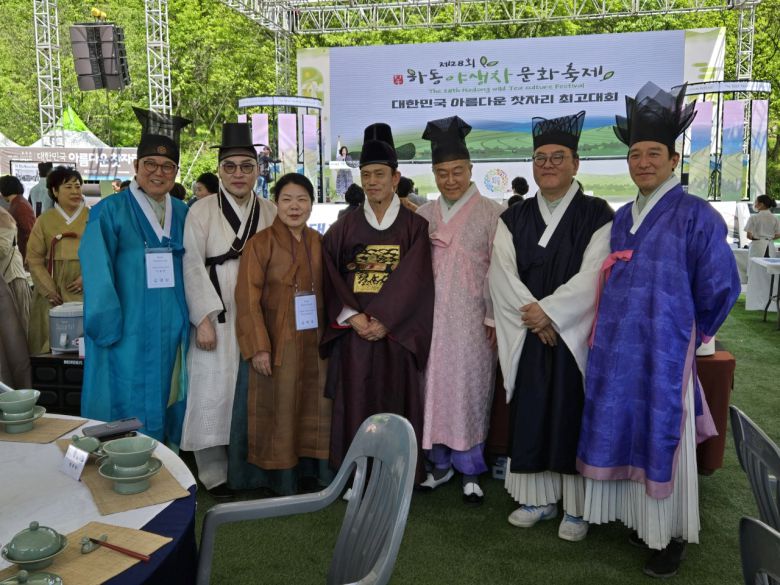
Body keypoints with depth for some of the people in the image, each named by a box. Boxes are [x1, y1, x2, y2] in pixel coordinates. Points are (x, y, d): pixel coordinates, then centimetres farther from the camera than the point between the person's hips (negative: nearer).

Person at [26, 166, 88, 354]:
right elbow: (34, 258, 3)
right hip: (53, 289, 1)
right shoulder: (44, 220, 7)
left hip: (86, 290, -1)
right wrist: (48, 289, -7)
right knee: (52, 336, -3)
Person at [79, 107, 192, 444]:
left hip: (173, 336, 5)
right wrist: (109, 329, -14)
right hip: (127, 336, -4)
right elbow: (97, 276, -10)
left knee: (168, 412, 13)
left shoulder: (184, 215, 10)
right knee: (131, 422, 2)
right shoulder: (110, 212, -5)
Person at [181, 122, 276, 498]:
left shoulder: (271, 213, 7)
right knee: (214, 390, 1)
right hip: (216, 316, -3)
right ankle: (214, 472, 14)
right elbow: (192, 267, -7)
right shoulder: (201, 211, -2)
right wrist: (204, 319, -14)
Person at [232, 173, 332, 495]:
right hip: (277, 343, -5)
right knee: (278, 411, 4)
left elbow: (324, 290, 11)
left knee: (313, 407, 13)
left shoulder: (317, 242, 6)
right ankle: (280, 479, 21)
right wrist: (258, 347, -17)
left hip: (313, 341, 5)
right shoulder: (261, 243, -9)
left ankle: (310, 472, 29)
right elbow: (248, 299, -12)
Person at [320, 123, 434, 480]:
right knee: (354, 405, 3)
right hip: (353, 333, 2)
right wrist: (353, 316, -11)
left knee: (395, 404, 3)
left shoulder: (414, 226, 3)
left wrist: (383, 320, -14)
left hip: (396, 331, -2)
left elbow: (415, 280, -6)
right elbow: (331, 278, 3)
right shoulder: (344, 228, 9)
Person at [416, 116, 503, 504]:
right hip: (430, 316, 4)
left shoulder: (490, 213, -3)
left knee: (468, 388, 1)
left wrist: (494, 317, -8)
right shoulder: (423, 216, 9)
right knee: (433, 385, 8)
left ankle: (470, 470, 17)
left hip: (471, 318, -3)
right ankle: (440, 462, 23)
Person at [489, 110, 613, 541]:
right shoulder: (513, 218, 7)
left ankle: (576, 507, 17)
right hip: (525, 336, 3)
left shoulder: (597, 215, -3)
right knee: (529, 415, 8)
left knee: (572, 415, 3)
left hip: (574, 335, -3)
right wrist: (531, 315, -14)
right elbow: (501, 274, -3)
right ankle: (539, 498, 23)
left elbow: (592, 276, -12)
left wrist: (548, 311, -16)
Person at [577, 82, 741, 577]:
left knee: (664, 440, 3)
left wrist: (691, 331, 5)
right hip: (618, 348, 6)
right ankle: (636, 516, 29)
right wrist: (610, 328, 14)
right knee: (627, 435, 12)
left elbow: (719, 287, -6)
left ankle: (672, 535, 20)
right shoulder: (622, 218, 10)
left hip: (664, 350, -5)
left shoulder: (695, 215, -9)